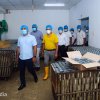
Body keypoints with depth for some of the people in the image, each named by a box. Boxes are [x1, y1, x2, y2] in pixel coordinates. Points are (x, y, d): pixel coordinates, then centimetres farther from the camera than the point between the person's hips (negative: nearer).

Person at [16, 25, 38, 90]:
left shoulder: (32, 37, -7)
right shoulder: (20, 38, 6)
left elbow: (34, 47, -9)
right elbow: (18, 48, 12)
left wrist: (34, 56, -13)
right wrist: (17, 56, 13)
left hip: (29, 58, -4)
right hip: (21, 58, 4)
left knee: (31, 70, 9)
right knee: (21, 71, 9)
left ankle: (35, 77, 41)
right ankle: (23, 84, 25)